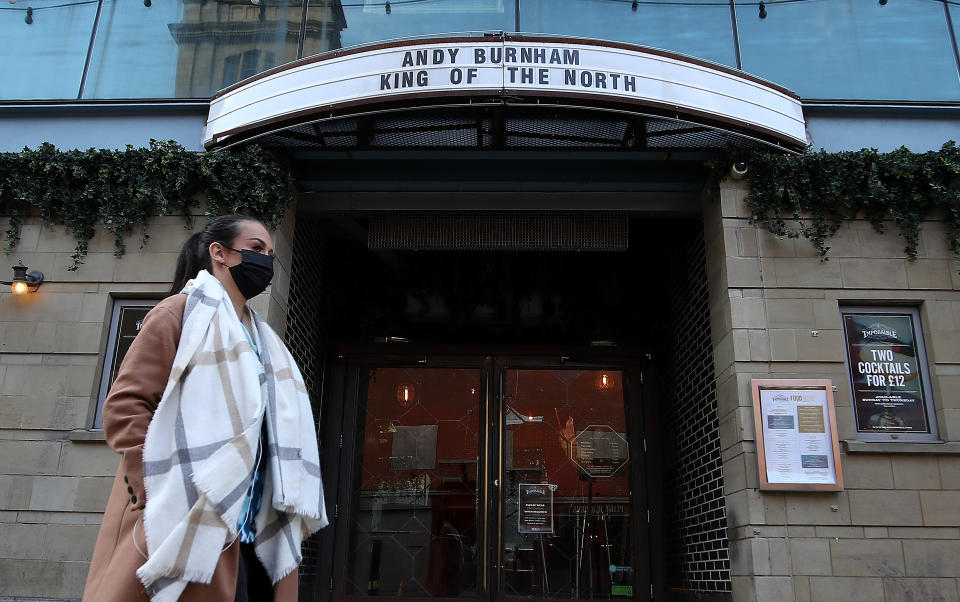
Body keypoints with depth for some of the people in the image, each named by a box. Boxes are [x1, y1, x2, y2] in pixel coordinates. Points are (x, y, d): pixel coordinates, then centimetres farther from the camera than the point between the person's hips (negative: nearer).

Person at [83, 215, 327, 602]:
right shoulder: (183, 313, 0)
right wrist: (163, 501, -18)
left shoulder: (260, 339, 22)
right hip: (193, 528, -7)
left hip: (249, 531, 7)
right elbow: (124, 407, -9)